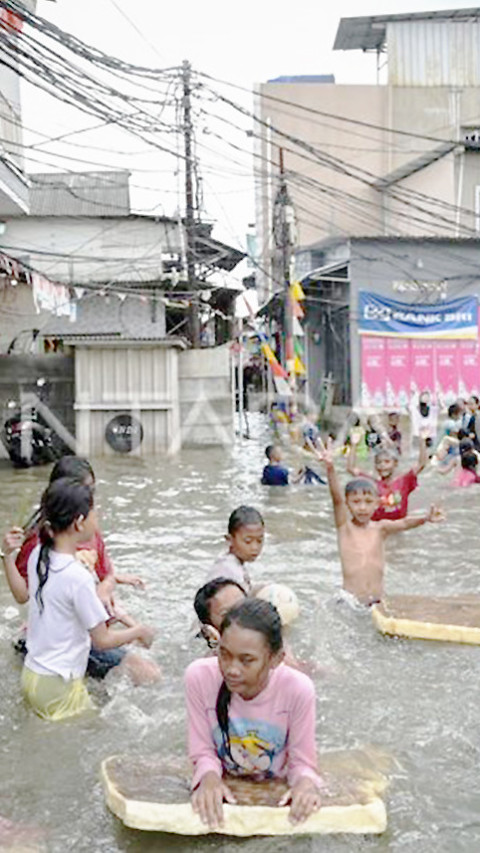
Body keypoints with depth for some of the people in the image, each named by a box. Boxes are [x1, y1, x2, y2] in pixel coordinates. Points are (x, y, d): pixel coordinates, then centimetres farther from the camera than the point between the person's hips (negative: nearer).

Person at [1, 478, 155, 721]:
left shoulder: (37, 555, -3)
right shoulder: (77, 577, -24)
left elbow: (22, 595, 17)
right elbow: (103, 640, -17)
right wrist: (139, 631, -1)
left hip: (30, 675, 8)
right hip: (57, 689, -8)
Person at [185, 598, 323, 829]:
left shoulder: (297, 689, -22)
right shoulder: (199, 677, -20)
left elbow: (302, 761, -11)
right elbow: (203, 752, -9)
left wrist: (305, 782, -32)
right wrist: (209, 776, -29)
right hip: (224, 791, 0)